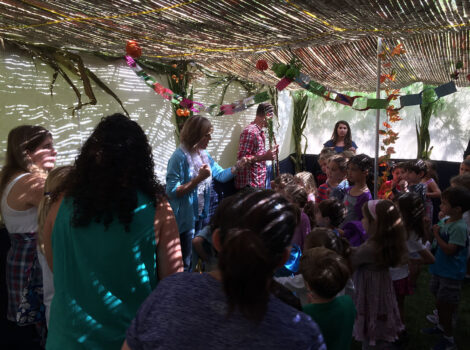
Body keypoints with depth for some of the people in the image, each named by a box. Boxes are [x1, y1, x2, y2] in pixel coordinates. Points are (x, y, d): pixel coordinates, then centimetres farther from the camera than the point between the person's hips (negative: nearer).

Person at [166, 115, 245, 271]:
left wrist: (237, 166, -8)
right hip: (184, 220, -8)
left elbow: (221, 175, 8)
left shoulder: (204, 154, 6)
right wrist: (199, 178, -27)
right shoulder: (179, 157, -21)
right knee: (185, 265, 6)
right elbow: (172, 191, -26)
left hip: (200, 216, 8)